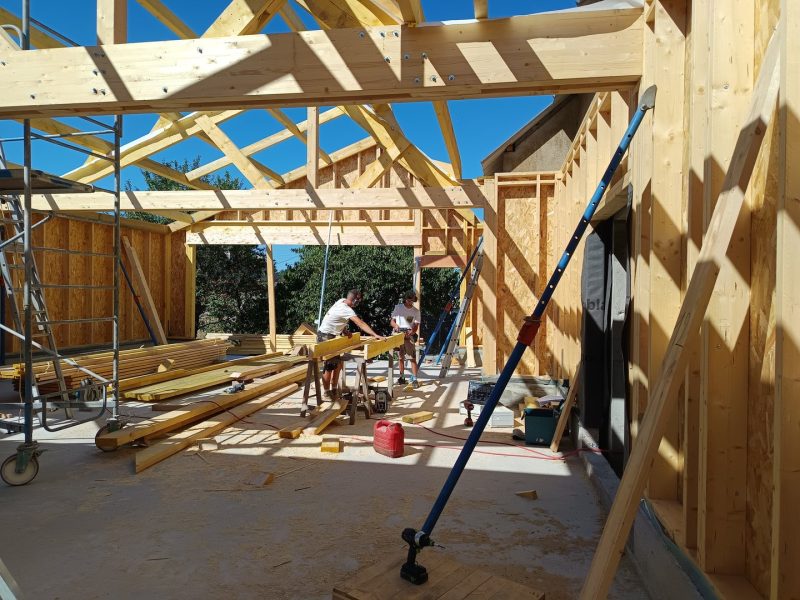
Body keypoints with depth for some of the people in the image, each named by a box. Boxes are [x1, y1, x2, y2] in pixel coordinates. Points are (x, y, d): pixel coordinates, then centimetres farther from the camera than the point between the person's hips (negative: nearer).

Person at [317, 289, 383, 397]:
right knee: (330, 364, -7)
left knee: (338, 363, 12)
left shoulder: (341, 301, 1)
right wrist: (375, 335, -36)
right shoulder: (347, 310, -26)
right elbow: (361, 324, -33)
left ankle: (334, 389, 19)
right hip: (325, 336, -10)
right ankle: (327, 393, 0)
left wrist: (344, 330, 1)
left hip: (331, 336, 10)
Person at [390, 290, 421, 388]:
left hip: (409, 335, -1)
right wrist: (395, 325, -19)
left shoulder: (416, 311, 4)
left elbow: (416, 326, 1)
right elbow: (392, 321, 4)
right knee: (401, 357, 7)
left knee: (413, 357, -9)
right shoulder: (398, 307, 4)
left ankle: (414, 379, -8)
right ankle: (402, 377, 18)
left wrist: (412, 332, -20)